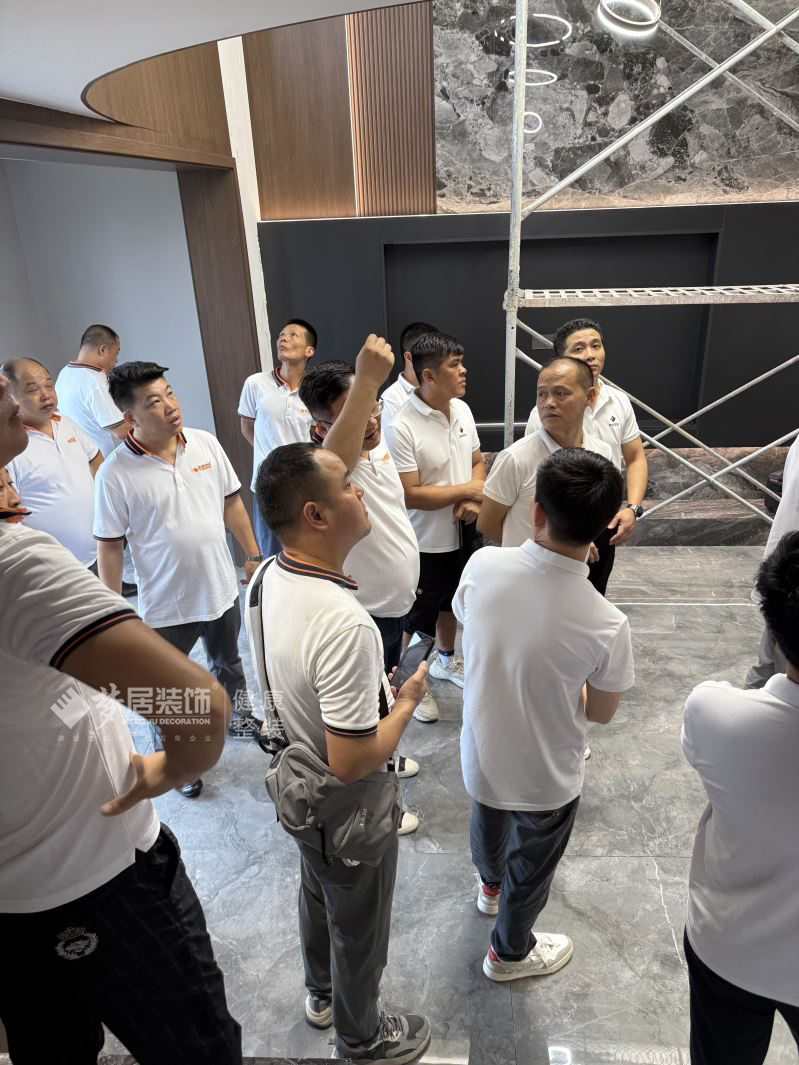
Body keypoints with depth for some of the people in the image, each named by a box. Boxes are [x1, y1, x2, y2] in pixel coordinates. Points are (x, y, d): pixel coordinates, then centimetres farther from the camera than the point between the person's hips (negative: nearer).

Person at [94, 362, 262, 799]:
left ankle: (239, 716, 55)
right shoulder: (115, 474, -19)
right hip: (165, 606, -4)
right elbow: (109, 547, -13)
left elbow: (231, 503, 3)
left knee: (229, 663, 28)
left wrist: (253, 554, 6)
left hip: (221, 589, 4)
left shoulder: (206, 444, -7)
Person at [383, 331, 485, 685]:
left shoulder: (462, 410, -1)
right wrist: (467, 490, -18)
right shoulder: (401, 427, -25)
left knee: (450, 602, 27)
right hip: (424, 543, -7)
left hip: (460, 534, 7)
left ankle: (446, 660, 51)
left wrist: (472, 501, -12)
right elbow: (409, 495, -26)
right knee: (416, 618, 11)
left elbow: (477, 461, 8)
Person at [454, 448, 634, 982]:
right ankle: (511, 952, 56)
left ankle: (492, 885, 68)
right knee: (531, 865, 28)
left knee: (489, 824, 36)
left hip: (481, 752, 4)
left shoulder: (483, 565, -26)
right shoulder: (607, 625, -32)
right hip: (546, 778, -3)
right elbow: (601, 714, -14)